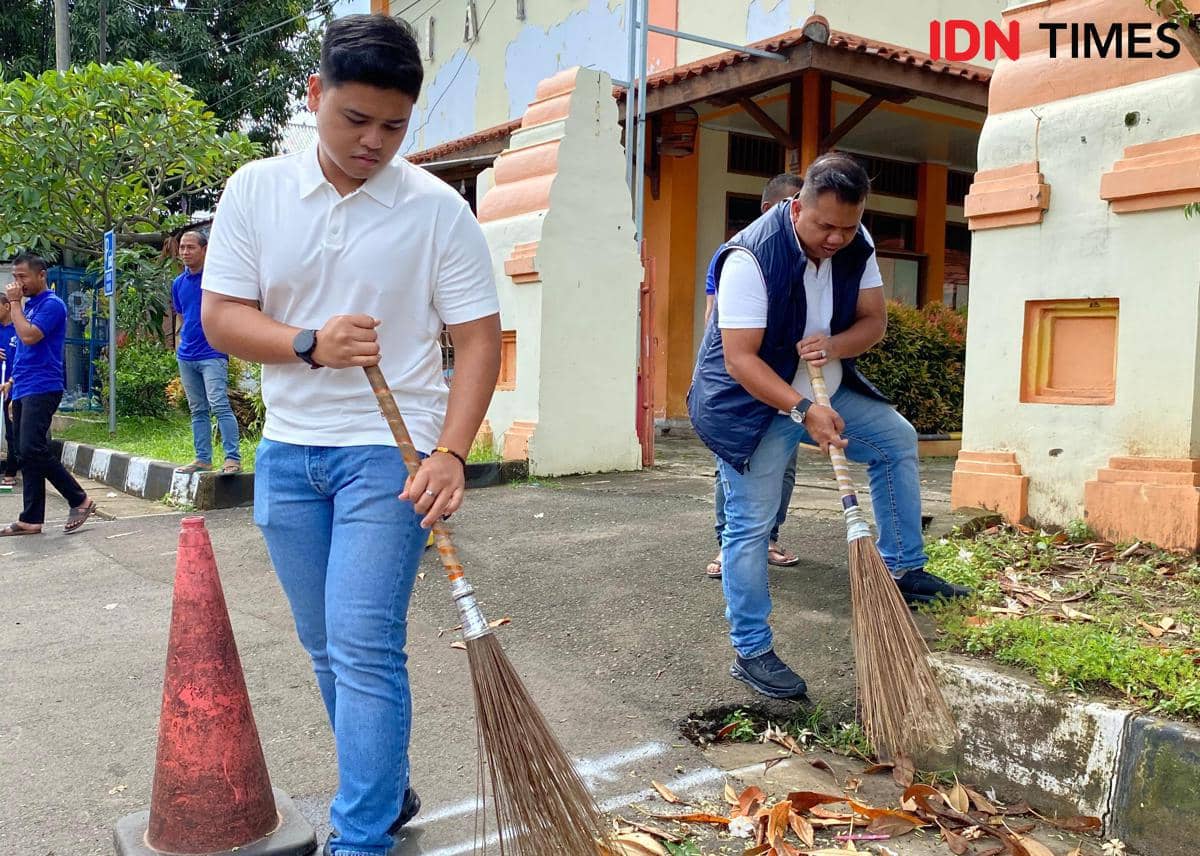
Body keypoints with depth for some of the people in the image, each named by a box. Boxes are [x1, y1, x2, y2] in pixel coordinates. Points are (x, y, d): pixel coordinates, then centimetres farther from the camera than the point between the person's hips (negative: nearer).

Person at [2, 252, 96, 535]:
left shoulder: (51, 304, -8)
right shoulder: (29, 305, 18)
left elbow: (29, 336, -20)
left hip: (41, 389, -9)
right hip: (23, 391, 9)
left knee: (32, 450, -17)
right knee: (26, 455, 7)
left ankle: (80, 500, -7)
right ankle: (31, 519, 9)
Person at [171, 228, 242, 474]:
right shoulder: (178, 283, 13)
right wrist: (179, 346, 19)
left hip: (212, 353, -7)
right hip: (186, 356, 7)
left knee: (219, 405, -16)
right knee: (197, 410, 11)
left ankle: (233, 458, -15)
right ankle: (203, 459, 18)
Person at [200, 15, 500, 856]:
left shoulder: (438, 208, -6)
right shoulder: (255, 190, 2)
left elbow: (479, 339, -8)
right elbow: (221, 316, 0)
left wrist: (450, 453, -20)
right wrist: (310, 345, -18)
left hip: (388, 450, -4)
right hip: (287, 451, 5)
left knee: (365, 650, -9)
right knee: (329, 649, 14)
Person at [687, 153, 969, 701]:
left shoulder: (856, 246, -6)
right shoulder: (751, 257, -28)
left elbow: (874, 321, -1)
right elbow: (740, 359, -30)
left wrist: (836, 346, -23)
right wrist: (804, 411, -38)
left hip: (824, 391, 7)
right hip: (752, 403, -7)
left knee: (897, 440, 9)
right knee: (750, 526, -7)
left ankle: (902, 571, 20)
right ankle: (751, 653, 4)